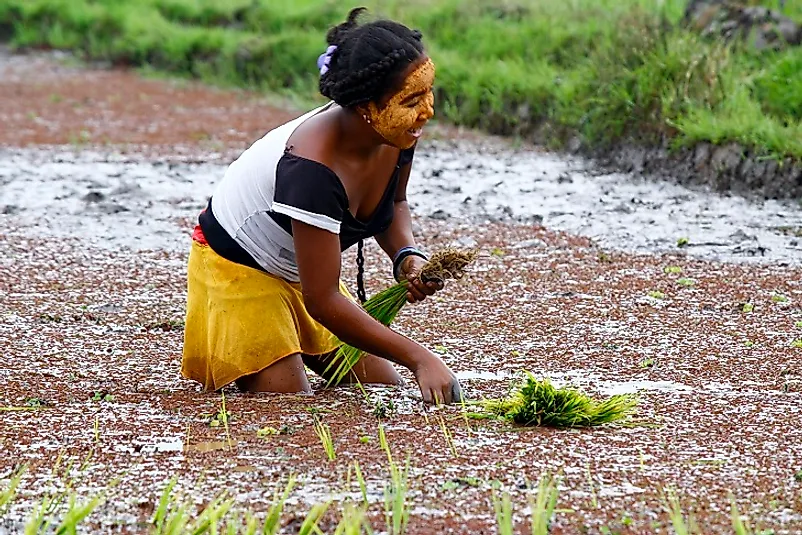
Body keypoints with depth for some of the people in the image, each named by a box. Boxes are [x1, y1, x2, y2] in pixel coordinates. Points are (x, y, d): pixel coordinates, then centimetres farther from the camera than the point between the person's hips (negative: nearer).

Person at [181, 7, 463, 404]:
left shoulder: (397, 137, -17)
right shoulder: (312, 169, -39)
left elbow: (394, 203, 9)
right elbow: (322, 300, -36)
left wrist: (407, 255, -14)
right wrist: (418, 358, -36)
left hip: (300, 269, 8)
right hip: (236, 266, -8)